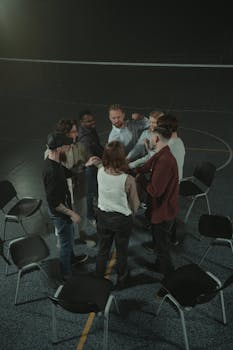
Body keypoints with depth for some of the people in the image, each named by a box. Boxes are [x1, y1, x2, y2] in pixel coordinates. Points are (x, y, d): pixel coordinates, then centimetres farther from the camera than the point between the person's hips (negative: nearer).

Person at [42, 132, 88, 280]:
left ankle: (71, 257, 55)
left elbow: (68, 172, 10)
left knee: (70, 235, 30)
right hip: (60, 213, -9)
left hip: (64, 209, 9)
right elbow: (53, 202, -32)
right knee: (66, 241, 11)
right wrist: (71, 213, -23)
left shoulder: (53, 162, -6)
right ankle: (66, 273, 33)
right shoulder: (52, 171, -35)